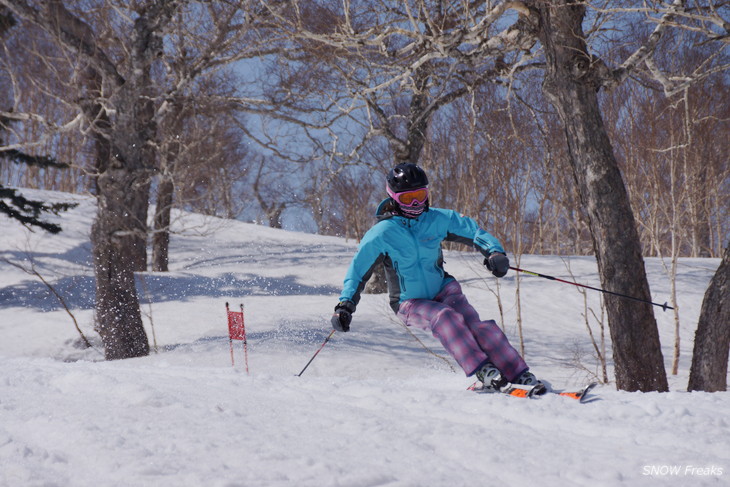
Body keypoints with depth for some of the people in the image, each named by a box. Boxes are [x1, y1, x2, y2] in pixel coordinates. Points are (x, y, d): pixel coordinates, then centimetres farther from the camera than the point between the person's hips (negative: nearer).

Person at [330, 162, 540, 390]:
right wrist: (345, 304, -18)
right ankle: (483, 371, -34)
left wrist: (494, 252, -17)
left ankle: (521, 375, -21)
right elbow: (358, 269, -7)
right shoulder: (382, 234, -12)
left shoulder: (438, 219, -5)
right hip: (410, 304, -2)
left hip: (443, 289, 2)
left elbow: (473, 231, 2)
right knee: (445, 317, -33)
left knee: (474, 324, -22)